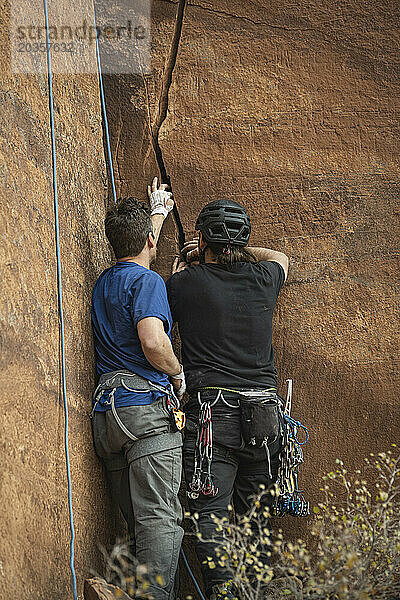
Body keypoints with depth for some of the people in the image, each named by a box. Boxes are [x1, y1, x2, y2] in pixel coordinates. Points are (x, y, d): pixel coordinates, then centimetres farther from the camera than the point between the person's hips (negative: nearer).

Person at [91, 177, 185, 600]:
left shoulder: (104, 282, 21)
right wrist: (178, 375, -2)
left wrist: (158, 212, 57)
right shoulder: (147, 281, -5)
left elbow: (136, 253, 43)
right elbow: (153, 343, -20)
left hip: (105, 412, 8)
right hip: (148, 406, -8)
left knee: (136, 522, 9)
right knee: (160, 520, -12)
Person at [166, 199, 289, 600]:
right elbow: (281, 257, 32)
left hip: (211, 411, -4)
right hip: (264, 412, 4)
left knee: (211, 512, -6)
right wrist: (237, 251, 34)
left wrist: (187, 259, 36)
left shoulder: (186, 282, -3)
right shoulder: (263, 279, 6)